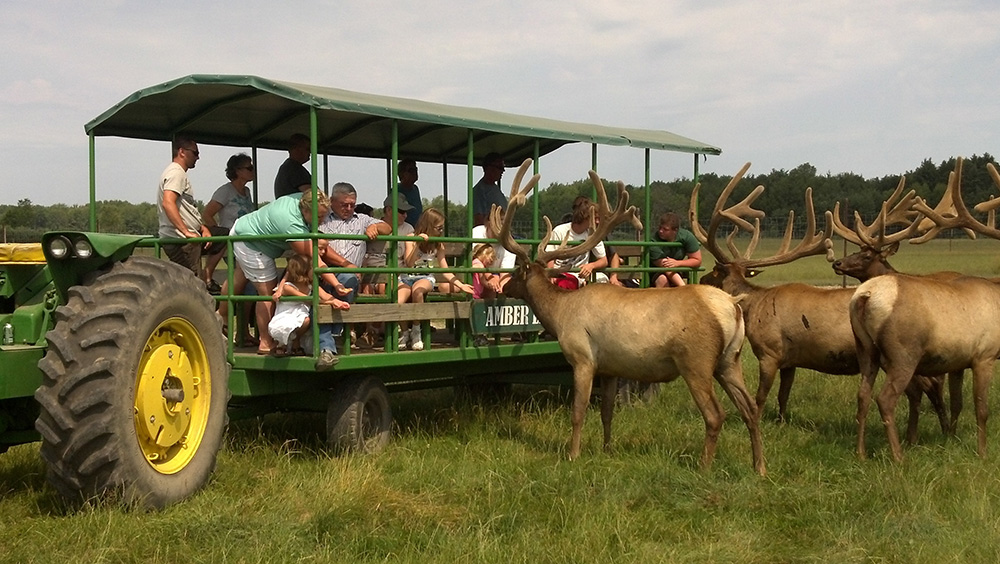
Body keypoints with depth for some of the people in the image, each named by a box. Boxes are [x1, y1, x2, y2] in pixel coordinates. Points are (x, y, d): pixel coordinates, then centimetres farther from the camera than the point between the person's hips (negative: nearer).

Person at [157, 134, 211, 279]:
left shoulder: (179, 173, 23)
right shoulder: (176, 172, -10)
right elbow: (168, 203, -26)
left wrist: (202, 228, 15)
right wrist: (186, 232, -31)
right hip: (180, 240, -11)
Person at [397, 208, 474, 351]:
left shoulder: (438, 245, 7)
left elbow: (445, 271, 9)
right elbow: (409, 264, -16)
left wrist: (461, 285, -1)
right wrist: (418, 243, -25)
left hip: (426, 278, 1)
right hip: (407, 277, -1)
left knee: (417, 290, -39)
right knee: (398, 302, -34)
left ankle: (416, 331, -19)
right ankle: (405, 331, -2)